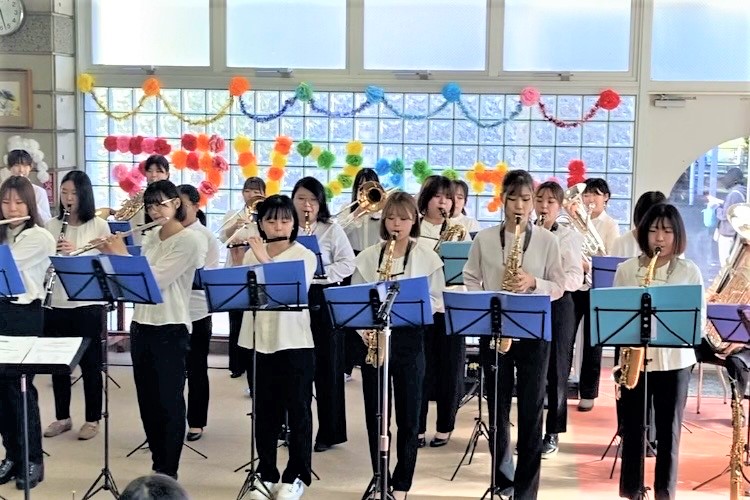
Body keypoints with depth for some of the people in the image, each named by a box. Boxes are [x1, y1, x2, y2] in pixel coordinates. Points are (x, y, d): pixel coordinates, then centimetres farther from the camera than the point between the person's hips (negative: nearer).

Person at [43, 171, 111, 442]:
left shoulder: (99, 226, -3)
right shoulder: (51, 226, 8)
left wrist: (76, 252, -20)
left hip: (87, 305, -3)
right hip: (56, 304, 4)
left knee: (90, 364, 5)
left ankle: (92, 420, 17)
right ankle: (62, 417, 25)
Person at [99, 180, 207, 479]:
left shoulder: (190, 240, -12)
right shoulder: (150, 238, 12)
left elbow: (156, 279, -20)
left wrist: (122, 255, -12)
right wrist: (111, 255, 0)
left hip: (171, 329, -7)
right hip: (141, 325, 7)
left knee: (169, 402, 0)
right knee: (147, 399, 13)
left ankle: (168, 471, 10)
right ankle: (157, 463, 25)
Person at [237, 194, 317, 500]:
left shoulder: (305, 256, -4)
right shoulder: (251, 254, 8)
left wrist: (265, 260, -25)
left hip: (295, 344, -4)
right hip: (259, 343, 4)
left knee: (298, 411, 5)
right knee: (264, 412, 11)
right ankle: (266, 474, 22)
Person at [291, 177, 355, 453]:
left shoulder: (332, 230, 0)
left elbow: (348, 263, -4)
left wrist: (319, 273, -17)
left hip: (323, 299, -3)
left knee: (326, 366, 1)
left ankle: (329, 432, 9)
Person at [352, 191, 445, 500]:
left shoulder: (427, 257, 1)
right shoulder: (368, 256, 6)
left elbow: (437, 303, 0)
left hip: (409, 340, -2)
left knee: (408, 417, 3)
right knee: (375, 415, 7)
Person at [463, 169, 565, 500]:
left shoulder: (547, 240, 1)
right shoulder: (483, 238, 4)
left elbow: (559, 287, 2)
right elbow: (470, 281, 6)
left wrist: (534, 283, -17)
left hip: (533, 332, -1)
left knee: (531, 410, -1)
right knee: (497, 406, 9)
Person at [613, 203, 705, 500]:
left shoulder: (689, 271, 0)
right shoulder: (626, 269, 2)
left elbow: (700, 321, 0)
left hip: (674, 361, -1)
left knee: (668, 430, 6)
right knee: (632, 427, 7)